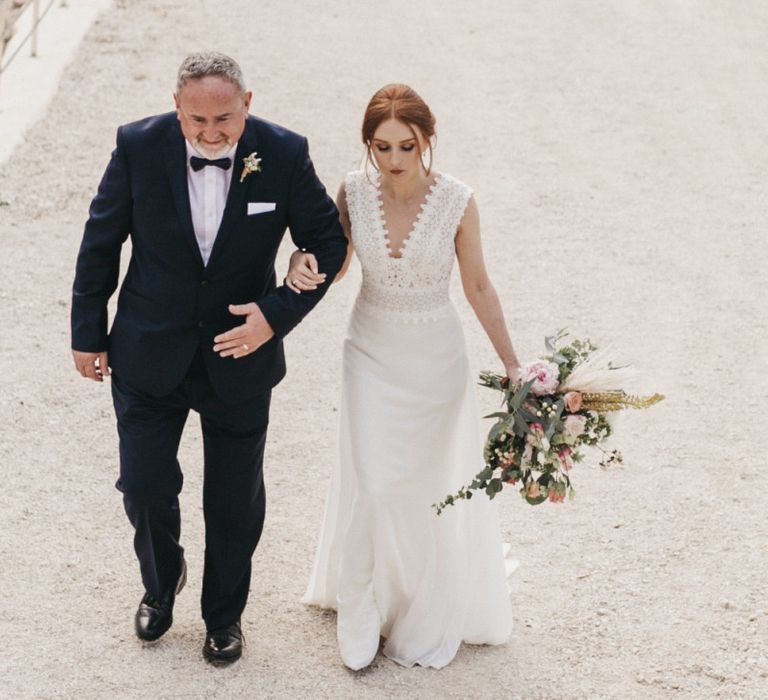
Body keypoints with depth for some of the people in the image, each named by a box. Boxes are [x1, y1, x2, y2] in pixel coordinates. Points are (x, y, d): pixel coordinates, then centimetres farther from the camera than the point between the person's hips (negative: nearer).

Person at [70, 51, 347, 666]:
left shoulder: (285, 154, -17)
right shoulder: (139, 147, -17)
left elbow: (327, 243, -6)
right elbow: (101, 242, -4)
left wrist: (277, 313, -19)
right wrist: (88, 332, 2)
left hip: (240, 356, 0)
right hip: (149, 355, 0)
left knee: (235, 500, 14)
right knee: (145, 485, 5)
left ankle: (225, 614, 39)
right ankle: (161, 581, 39)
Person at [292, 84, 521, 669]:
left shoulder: (456, 202, -18)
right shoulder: (354, 191, -12)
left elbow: (478, 287, -6)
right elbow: (336, 263, 4)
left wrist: (512, 365, -1)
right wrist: (305, 268, -19)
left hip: (435, 359, -1)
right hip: (371, 354, 1)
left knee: (428, 486, 13)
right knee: (370, 485, -1)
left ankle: (428, 616, 35)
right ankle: (361, 613, 23)